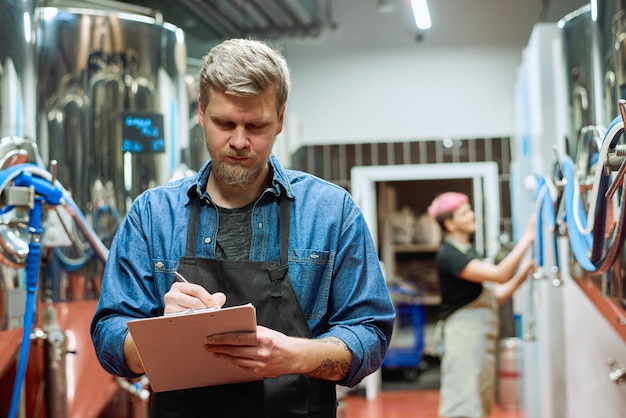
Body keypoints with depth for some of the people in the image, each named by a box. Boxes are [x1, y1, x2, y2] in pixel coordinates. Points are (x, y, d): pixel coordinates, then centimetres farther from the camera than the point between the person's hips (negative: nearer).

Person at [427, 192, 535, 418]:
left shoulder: (469, 252, 17)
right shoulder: (448, 255, -15)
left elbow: (497, 295, 14)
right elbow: (499, 274, -25)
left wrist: (522, 274, 0)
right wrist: (527, 238, -22)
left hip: (483, 338, 10)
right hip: (464, 335, -10)